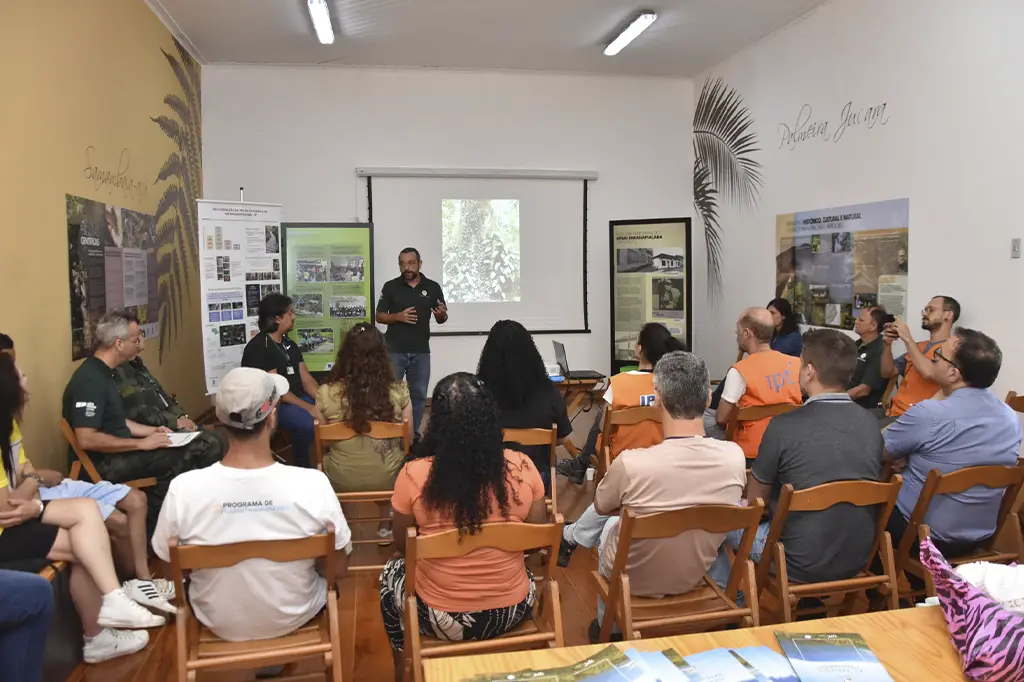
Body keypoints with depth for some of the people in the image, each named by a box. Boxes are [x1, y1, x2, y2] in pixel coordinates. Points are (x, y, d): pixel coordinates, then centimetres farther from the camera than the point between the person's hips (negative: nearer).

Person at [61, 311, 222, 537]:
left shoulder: (105, 373, 12)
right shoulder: (90, 379, -20)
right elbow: (86, 439, -27)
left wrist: (152, 431, 8)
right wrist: (141, 444, -21)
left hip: (120, 451, 10)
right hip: (104, 463, -10)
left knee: (206, 447, -1)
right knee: (178, 460, -26)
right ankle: (149, 530, -7)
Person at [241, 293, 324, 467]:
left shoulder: (290, 345, 13)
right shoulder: (258, 348, -14)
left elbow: (306, 378, 9)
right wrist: (310, 409, -24)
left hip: (297, 399, 8)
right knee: (307, 423, -34)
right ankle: (302, 470, -13)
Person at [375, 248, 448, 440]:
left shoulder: (433, 287, 3)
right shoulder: (390, 286, 0)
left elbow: (441, 320, 9)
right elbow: (379, 317, 2)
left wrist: (442, 314, -15)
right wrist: (398, 317, -16)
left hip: (421, 351, 2)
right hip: (394, 350, -2)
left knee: (419, 395, 8)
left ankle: (413, 435, 20)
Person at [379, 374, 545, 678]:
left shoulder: (414, 474, -19)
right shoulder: (522, 467, -15)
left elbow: (402, 547, -2)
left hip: (443, 618, -1)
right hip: (512, 612, 2)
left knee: (391, 574, 31)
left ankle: (406, 670, 45)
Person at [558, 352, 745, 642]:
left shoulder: (631, 464, -34)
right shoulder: (735, 456, -22)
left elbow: (601, 507, -11)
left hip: (634, 578, -3)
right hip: (694, 575, 3)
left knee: (607, 522, 31)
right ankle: (572, 538, 53)